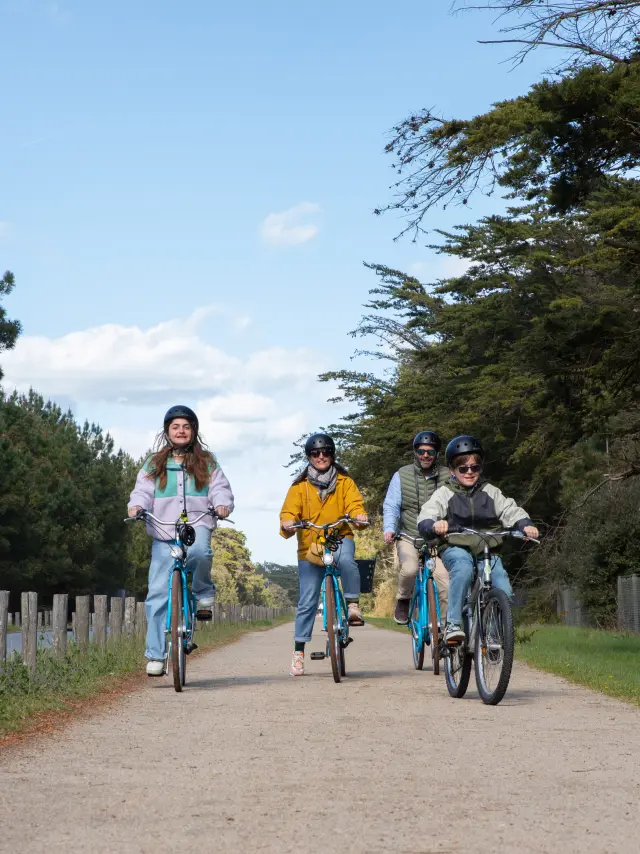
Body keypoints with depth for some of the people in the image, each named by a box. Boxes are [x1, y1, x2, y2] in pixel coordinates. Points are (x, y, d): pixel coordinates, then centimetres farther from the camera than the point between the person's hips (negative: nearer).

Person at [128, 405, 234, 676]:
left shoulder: (207, 462, 15)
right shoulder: (154, 464, 16)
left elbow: (220, 488, 7)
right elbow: (143, 491, 6)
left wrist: (222, 506, -15)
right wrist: (136, 507, -16)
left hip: (197, 525, -1)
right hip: (164, 533, 1)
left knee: (199, 551, -39)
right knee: (158, 594, -7)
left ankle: (203, 593, -9)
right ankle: (156, 656, -2)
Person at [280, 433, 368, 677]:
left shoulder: (344, 482, 6)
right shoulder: (300, 486, 5)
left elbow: (354, 503, -6)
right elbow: (289, 510, -5)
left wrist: (359, 515, -29)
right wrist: (287, 524, -27)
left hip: (339, 539, 0)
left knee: (346, 559, -38)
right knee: (307, 602, 0)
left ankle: (353, 605, -24)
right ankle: (298, 652, 9)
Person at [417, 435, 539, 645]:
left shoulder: (490, 492, 11)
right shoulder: (444, 494, 2)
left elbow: (511, 511, 2)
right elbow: (425, 520, -11)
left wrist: (525, 525, -21)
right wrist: (434, 526, -36)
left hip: (487, 550, 3)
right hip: (455, 549, -3)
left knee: (505, 595, -17)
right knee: (463, 567, -39)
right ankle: (453, 625, -35)